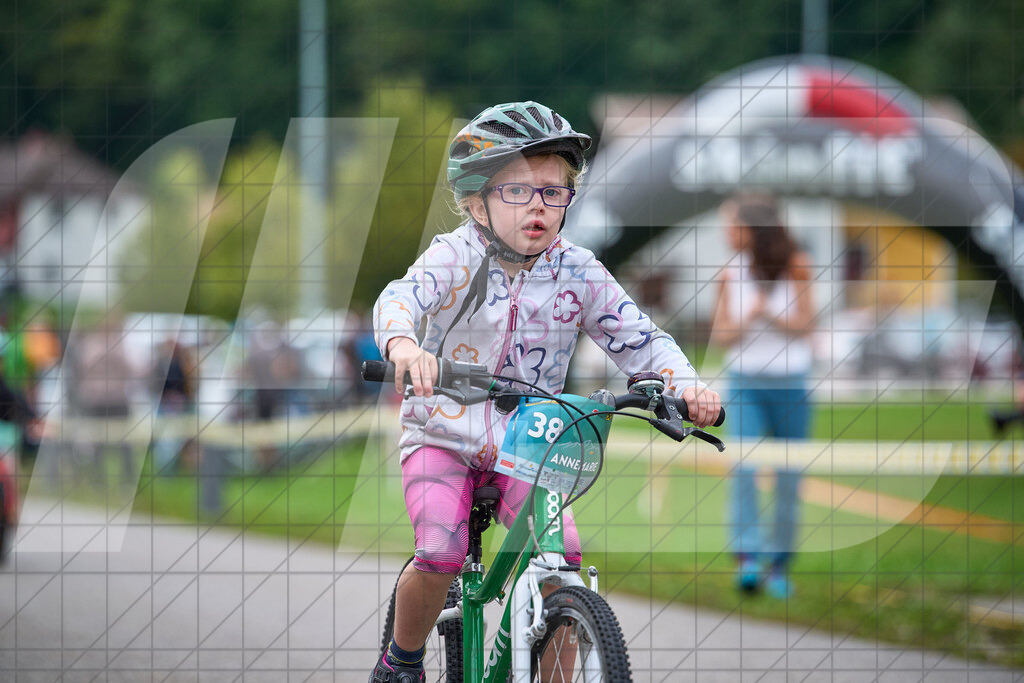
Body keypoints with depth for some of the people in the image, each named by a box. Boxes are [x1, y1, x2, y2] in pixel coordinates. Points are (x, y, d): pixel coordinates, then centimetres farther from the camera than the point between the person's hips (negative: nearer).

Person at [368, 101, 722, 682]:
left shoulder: (579, 273, -5)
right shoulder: (457, 256, -13)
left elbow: (640, 338, -6)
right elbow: (401, 297, -31)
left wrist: (686, 385, -27)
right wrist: (402, 344, -56)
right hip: (444, 434, -2)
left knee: (563, 556, -21)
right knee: (440, 555, -23)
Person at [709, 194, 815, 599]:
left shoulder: (795, 266, -2)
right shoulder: (730, 275, 4)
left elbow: (805, 326, -4)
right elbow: (720, 336, 4)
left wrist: (769, 315, -21)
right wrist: (748, 318, -15)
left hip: (790, 383, -1)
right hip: (744, 383, 1)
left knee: (787, 479, 4)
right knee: (742, 465, -19)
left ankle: (778, 564, 18)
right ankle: (747, 559, -24)